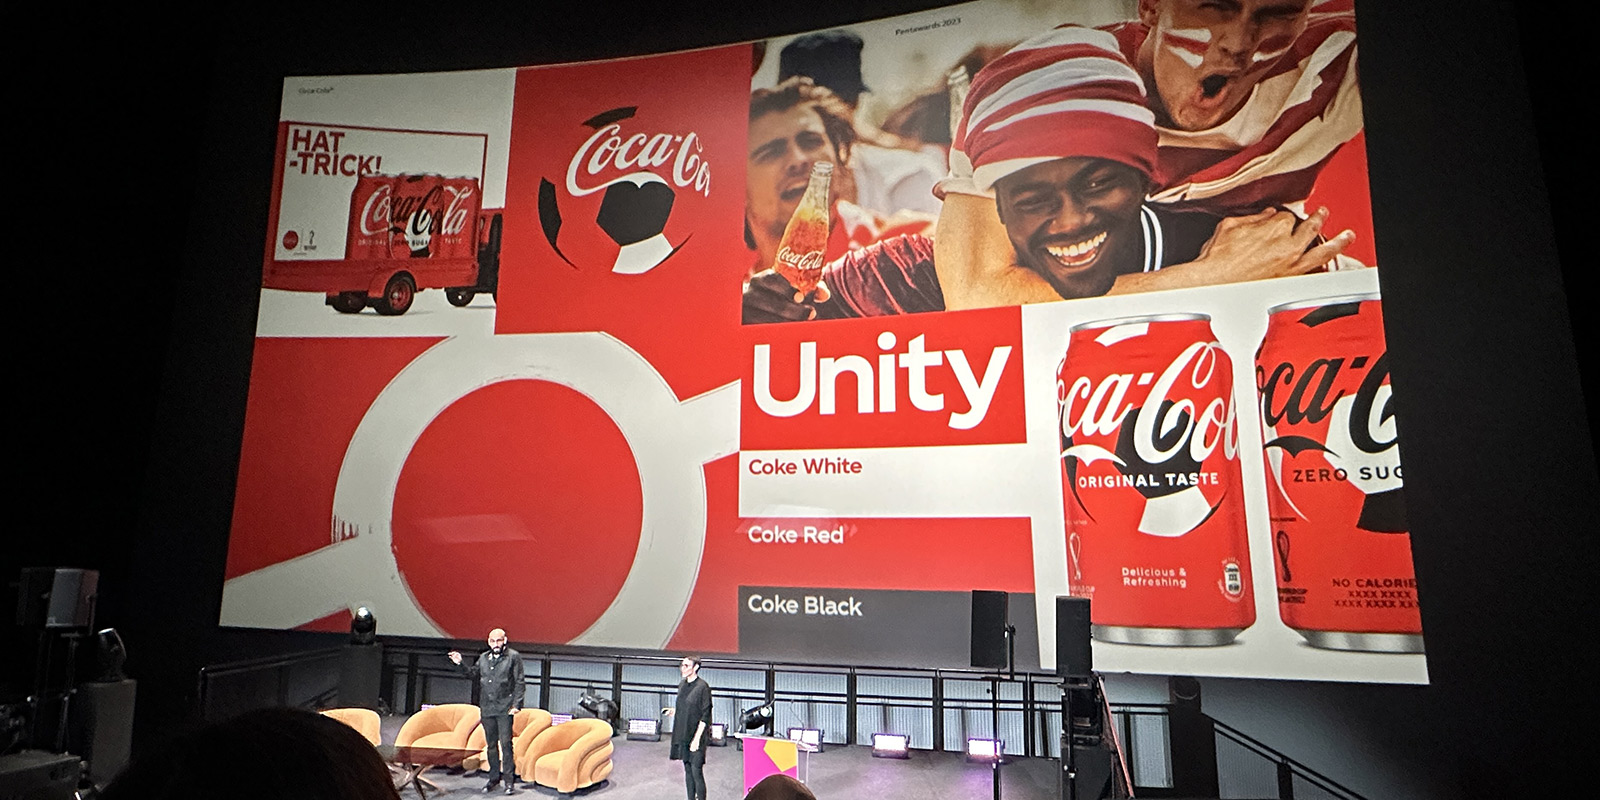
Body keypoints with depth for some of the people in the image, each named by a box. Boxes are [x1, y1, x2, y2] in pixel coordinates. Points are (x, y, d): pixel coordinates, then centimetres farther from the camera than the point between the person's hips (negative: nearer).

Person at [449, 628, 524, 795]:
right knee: (492, 744, 12)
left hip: (504, 709, -5)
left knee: (506, 744, -7)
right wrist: (460, 663, 12)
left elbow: (519, 682, -4)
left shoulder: (513, 657, -3)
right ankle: (494, 777, 24)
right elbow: (474, 673, 26)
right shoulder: (483, 657, 11)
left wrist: (516, 704, -10)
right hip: (486, 709, 5)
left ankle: (509, 780, 1)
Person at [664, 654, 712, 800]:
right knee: (687, 770, 13)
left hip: (696, 735, -7)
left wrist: (697, 738, -18)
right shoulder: (682, 685, 9)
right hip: (682, 734, 7)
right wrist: (673, 711, 5)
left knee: (697, 771, -6)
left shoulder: (703, 686, -13)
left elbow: (705, 715, -14)